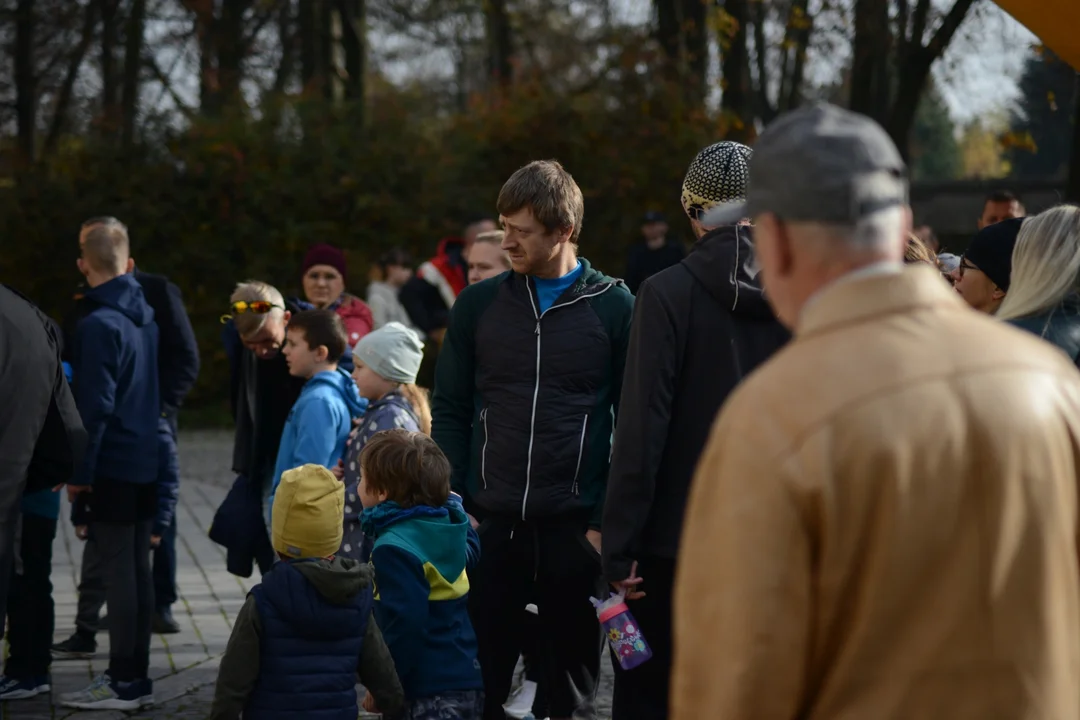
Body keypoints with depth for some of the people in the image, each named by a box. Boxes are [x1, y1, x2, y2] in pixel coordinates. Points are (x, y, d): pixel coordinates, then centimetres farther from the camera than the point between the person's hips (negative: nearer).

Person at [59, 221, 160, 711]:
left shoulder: (98, 325, -16)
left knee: (118, 572, -4)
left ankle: (124, 683, -2)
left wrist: (80, 471, -12)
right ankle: (136, 675, 19)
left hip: (113, 467, -8)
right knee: (137, 569, 12)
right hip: (146, 463, 8)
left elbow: (95, 406, -17)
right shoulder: (145, 317, 8)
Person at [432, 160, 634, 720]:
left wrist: (608, 520, -6)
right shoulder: (479, 305, 7)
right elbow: (450, 412, 10)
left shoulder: (614, 307, 0)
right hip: (490, 527, 2)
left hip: (576, 528, -2)